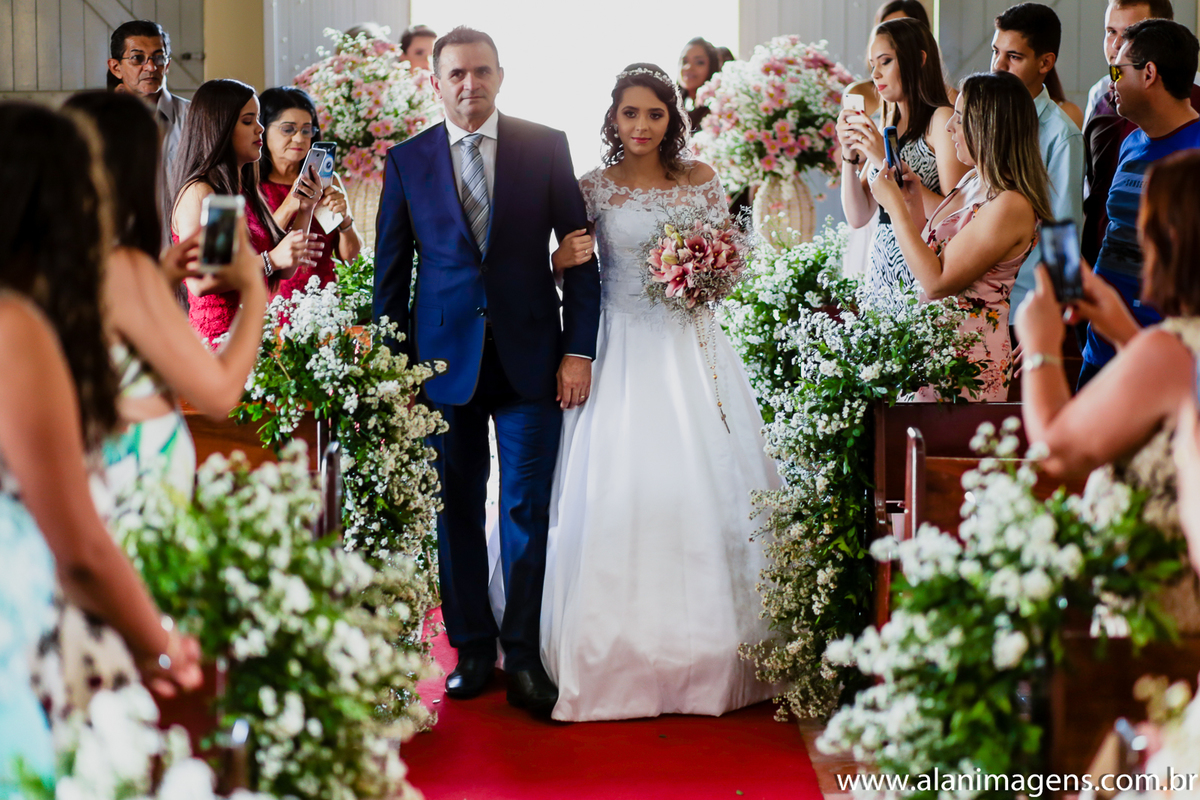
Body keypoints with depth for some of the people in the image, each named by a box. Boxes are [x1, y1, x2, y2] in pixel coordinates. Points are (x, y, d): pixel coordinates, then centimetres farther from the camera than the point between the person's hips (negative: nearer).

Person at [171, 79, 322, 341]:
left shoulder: (248, 192, 16)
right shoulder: (199, 193, -8)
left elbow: (284, 272, 16)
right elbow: (198, 282, -18)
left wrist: (304, 211, 7)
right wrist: (270, 260, -17)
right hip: (219, 335, -7)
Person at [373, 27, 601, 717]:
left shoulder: (547, 147, 2)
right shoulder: (407, 161, 5)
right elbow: (391, 272, 8)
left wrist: (578, 350, -5)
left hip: (530, 356, -1)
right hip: (444, 357, 1)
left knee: (529, 509, 0)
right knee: (457, 510, 7)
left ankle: (523, 653, 10)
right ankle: (473, 648, 19)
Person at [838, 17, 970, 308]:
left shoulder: (942, 120, -7)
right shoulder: (887, 125, 16)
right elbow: (858, 216, 11)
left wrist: (889, 161, -17)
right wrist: (849, 154, -1)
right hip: (881, 270, 6)